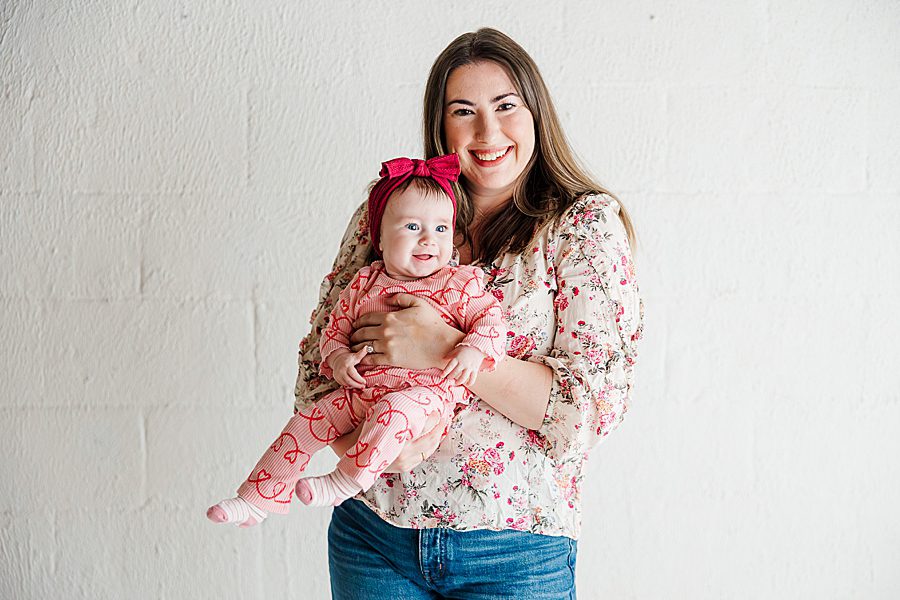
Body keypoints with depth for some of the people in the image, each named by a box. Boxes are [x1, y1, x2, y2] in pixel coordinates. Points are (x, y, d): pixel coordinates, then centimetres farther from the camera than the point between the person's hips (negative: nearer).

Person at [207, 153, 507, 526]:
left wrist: (473, 350, -22)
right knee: (305, 423, -5)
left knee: (394, 411, -37)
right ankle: (258, 498, 6)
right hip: (363, 389, 5)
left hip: (427, 393, -4)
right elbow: (334, 330, 16)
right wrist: (338, 359, -5)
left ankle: (345, 482, -26)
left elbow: (490, 319, -1)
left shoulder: (461, 283, 2)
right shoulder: (364, 283, 11)